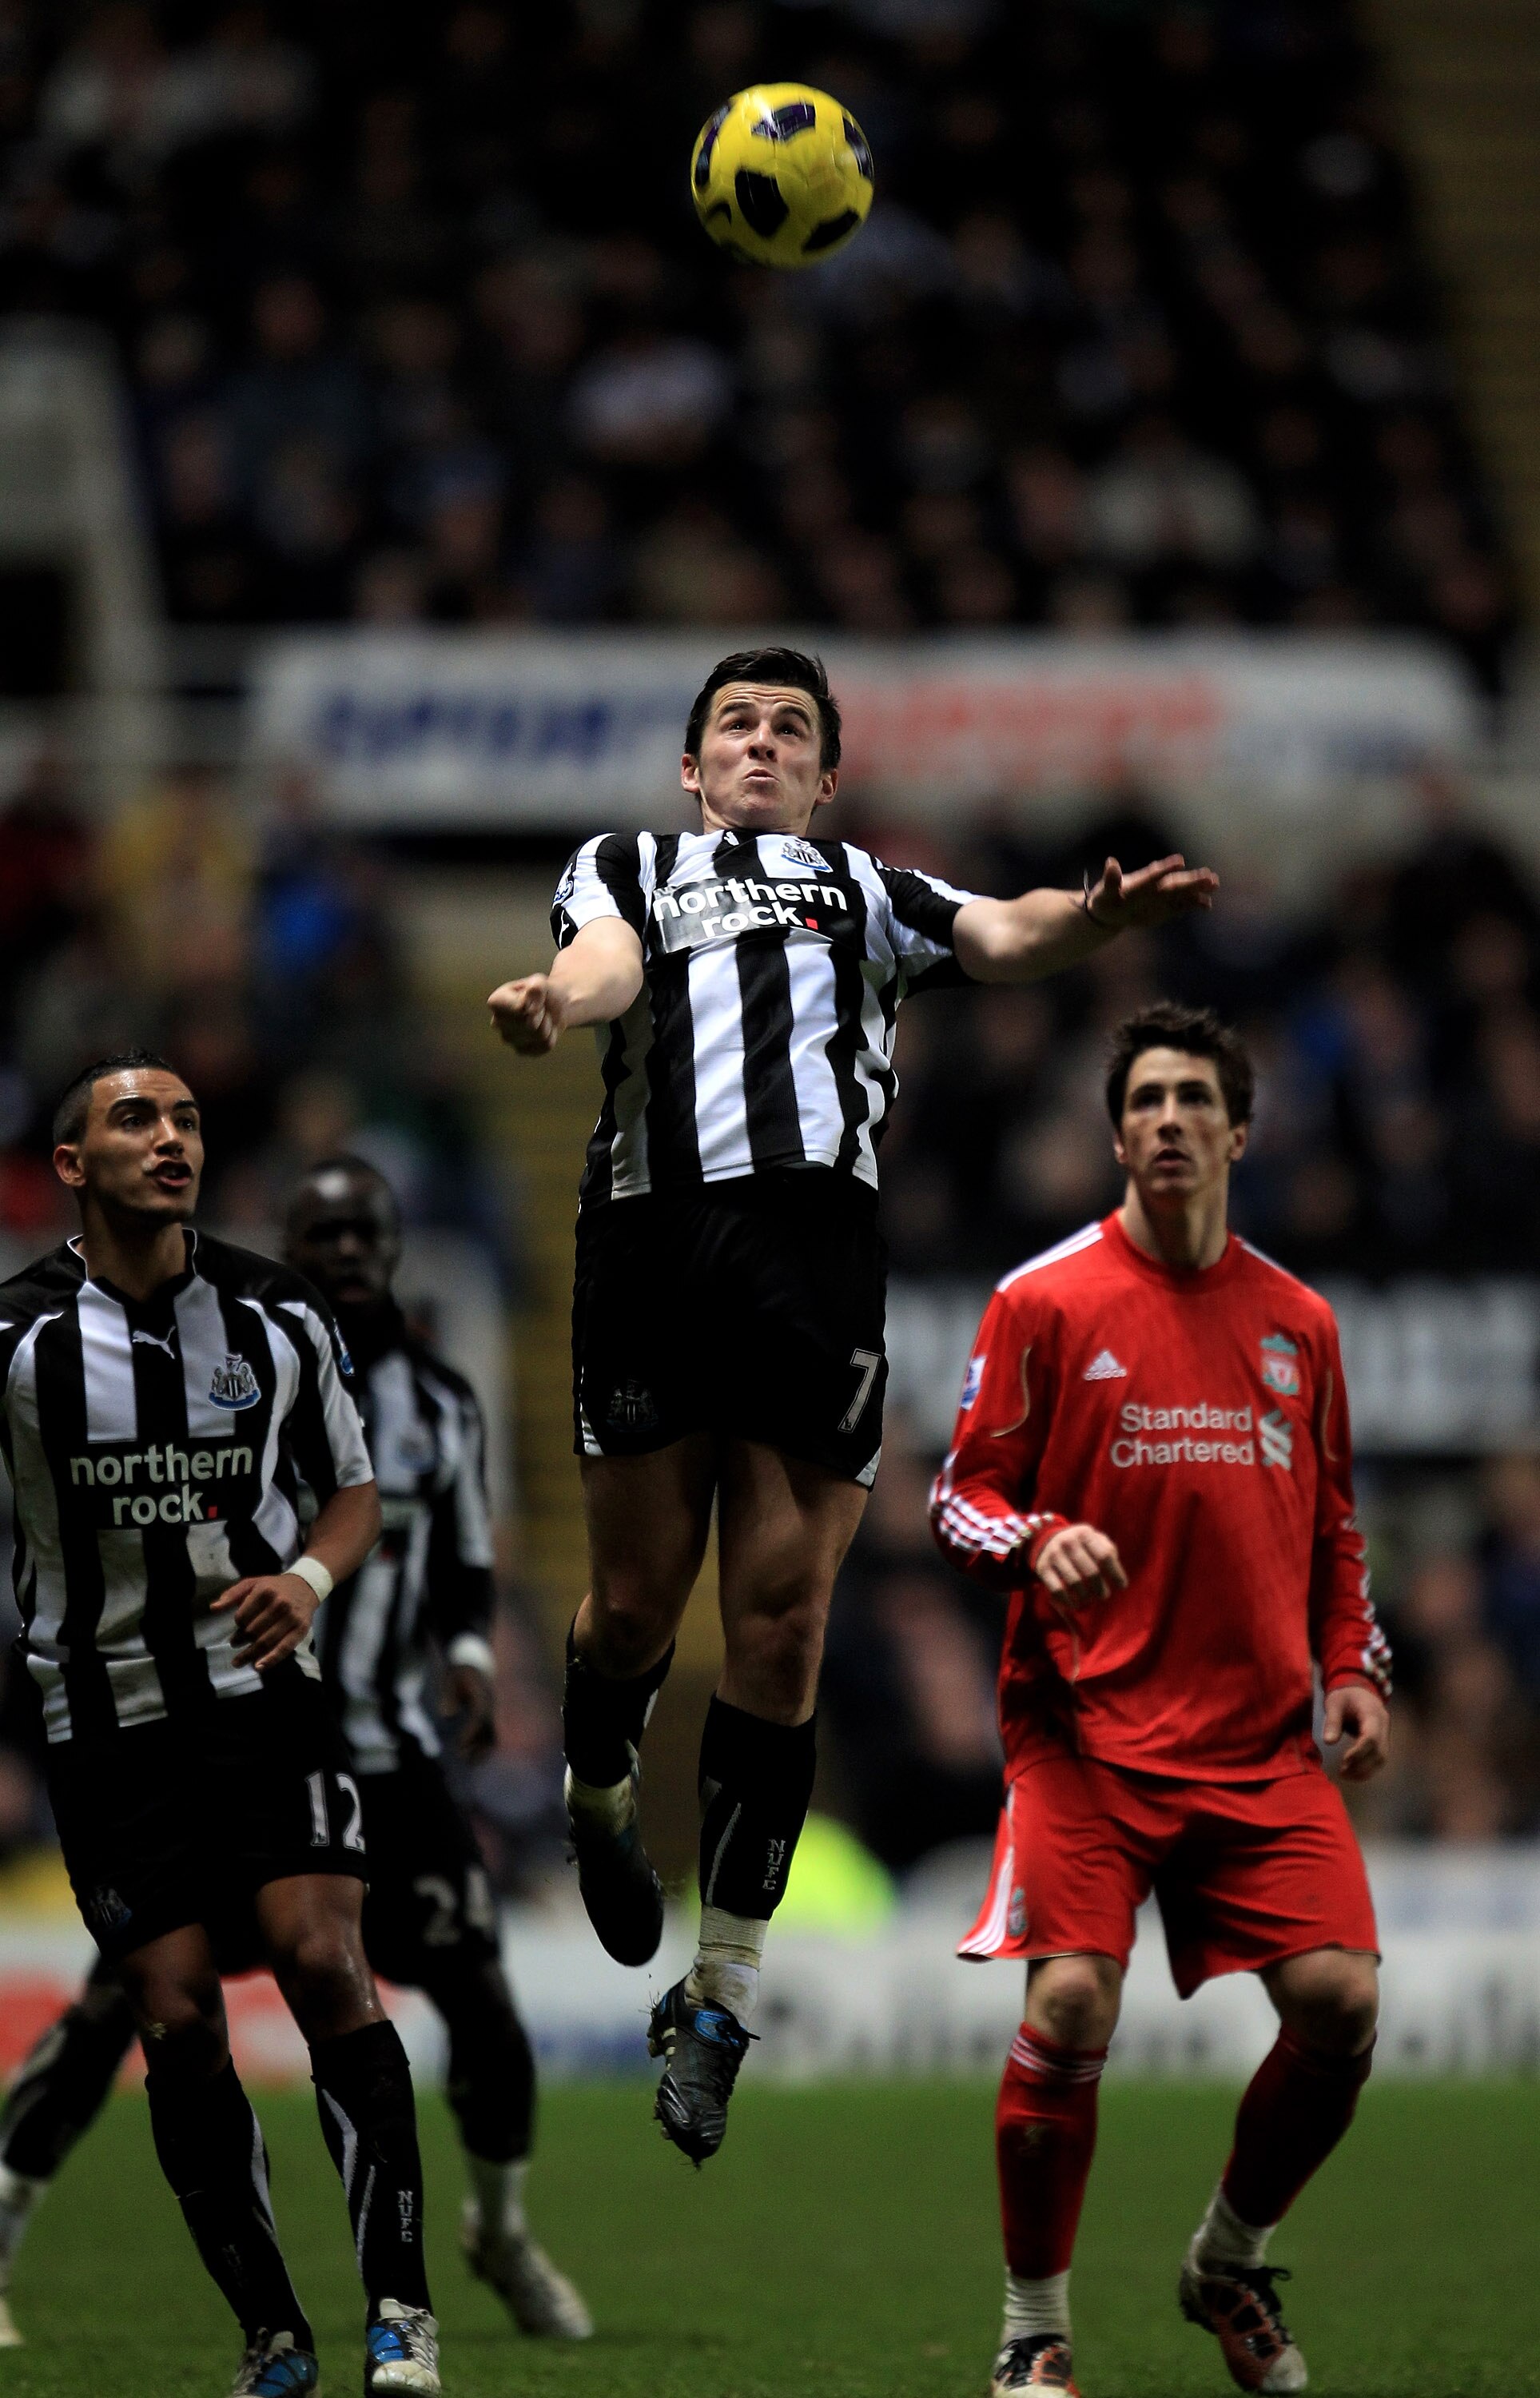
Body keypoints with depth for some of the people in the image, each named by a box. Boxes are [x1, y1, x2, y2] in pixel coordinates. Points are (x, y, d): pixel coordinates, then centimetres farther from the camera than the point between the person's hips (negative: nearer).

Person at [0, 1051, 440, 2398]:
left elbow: (353, 1488, 13)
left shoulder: (279, 1318, 1)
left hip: (265, 1691, 1)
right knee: (177, 2027, -3)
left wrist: (309, 1577, -7)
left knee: (324, 1962, -16)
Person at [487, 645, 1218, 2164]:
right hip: (651, 1233, -1)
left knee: (781, 1621, -5)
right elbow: (607, 959, 1)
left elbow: (999, 938, 9)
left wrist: (1102, 916, -14)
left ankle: (722, 1992, 2)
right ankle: (597, 1796, 36)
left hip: (820, 1238, 1)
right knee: (636, 1601, 2)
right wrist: (553, 999, -25)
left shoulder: (868, 890, 28)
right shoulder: (625, 868, 23)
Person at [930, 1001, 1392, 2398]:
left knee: (1340, 2003, -10)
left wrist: (1354, 1669, 8)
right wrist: (1034, 1540, -20)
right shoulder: (1046, 1302, 0)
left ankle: (1230, 2266, 17)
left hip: (1260, 1744, 4)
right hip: (1086, 1730, -3)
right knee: (1071, 2003, -18)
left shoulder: (1298, 1322, 12)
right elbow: (960, 1498, 0)